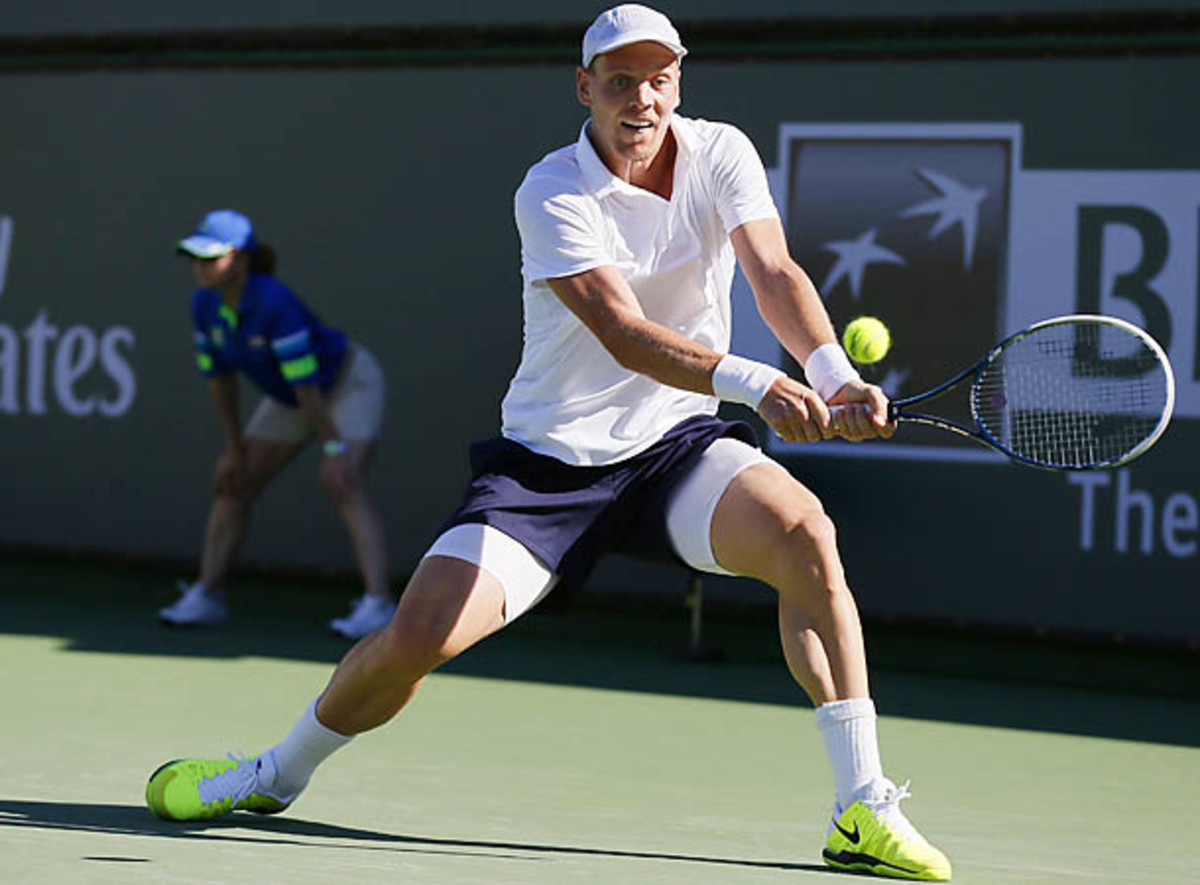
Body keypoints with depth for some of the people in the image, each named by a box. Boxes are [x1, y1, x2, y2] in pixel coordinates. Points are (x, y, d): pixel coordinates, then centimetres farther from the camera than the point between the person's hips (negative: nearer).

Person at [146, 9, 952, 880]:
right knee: (417, 636, -13)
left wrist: (836, 374, -40)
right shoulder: (553, 194, -16)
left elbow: (776, 274, -19)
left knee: (803, 530, -28)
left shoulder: (721, 155, -5)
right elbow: (625, 334, -29)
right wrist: (756, 383, -44)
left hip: (679, 443, 2)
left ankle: (864, 810, -21)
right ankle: (278, 772, 19)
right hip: (551, 457, -2)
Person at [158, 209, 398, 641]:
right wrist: (235, 449, 3)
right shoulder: (205, 306, -13)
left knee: (343, 484, -27)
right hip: (288, 401, 8)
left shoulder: (275, 304, -36)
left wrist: (333, 448, -31)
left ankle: (378, 605, -34)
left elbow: (305, 383, -34)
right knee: (231, 484, 6)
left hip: (348, 383, -8)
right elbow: (219, 377, -1)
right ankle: (205, 596, 17)